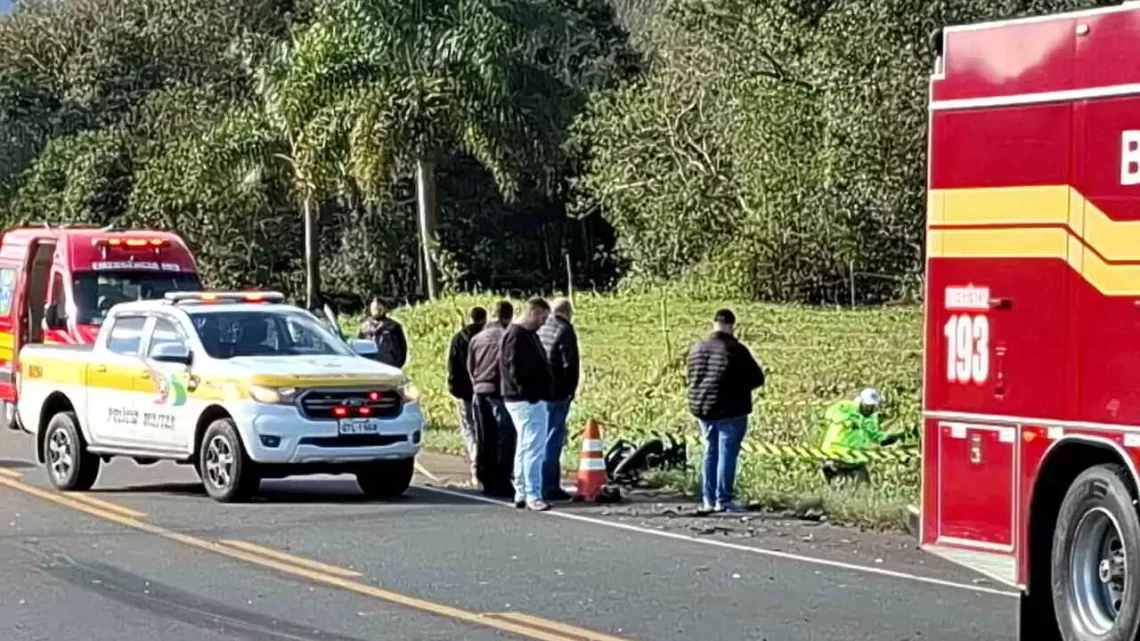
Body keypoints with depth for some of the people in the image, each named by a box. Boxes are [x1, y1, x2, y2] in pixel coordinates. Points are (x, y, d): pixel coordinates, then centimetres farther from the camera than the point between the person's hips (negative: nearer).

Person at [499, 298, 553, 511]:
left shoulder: (529, 334, 16)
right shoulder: (517, 335, -15)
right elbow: (515, 369, -22)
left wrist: (539, 394, 15)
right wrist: (529, 394, -22)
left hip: (532, 399, 11)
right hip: (527, 400, -11)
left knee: (525, 447, 15)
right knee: (534, 448, -11)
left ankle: (521, 493, 21)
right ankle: (533, 496, -11)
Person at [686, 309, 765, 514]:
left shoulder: (697, 349, 4)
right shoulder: (736, 350, -14)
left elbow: (692, 378, 15)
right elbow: (757, 379, -8)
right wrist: (739, 383, 11)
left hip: (702, 408, 6)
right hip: (730, 411, -6)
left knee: (710, 453, 14)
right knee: (727, 454, -1)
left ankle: (708, 499, 15)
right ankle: (723, 500, -2)